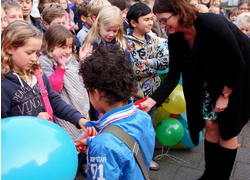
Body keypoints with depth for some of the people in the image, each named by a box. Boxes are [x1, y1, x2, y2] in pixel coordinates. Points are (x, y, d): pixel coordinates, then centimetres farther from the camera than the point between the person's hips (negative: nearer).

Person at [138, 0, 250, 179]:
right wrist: (152, 100, -24)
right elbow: (173, 76, -14)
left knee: (227, 129, 1)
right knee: (210, 125, 8)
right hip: (212, 80, 6)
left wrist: (224, 95, -17)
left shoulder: (213, 25, -34)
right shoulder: (175, 38, -14)